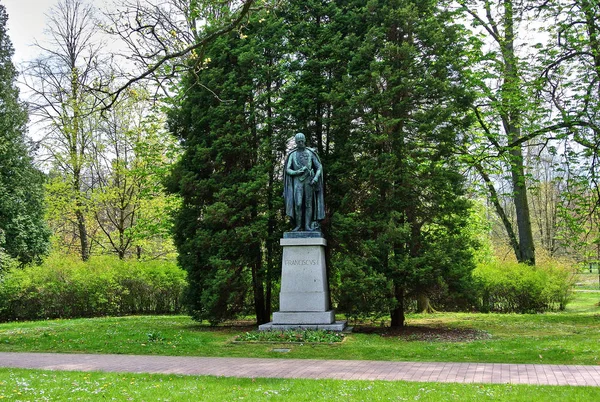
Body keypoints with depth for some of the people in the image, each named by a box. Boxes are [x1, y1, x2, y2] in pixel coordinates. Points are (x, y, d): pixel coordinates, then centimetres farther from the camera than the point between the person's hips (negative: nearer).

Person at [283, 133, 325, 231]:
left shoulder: (310, 153, 3)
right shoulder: (292, 154, 4)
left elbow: (319, 167, 3)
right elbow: (287, 170, 2)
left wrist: (316, 178, -13)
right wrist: (297, 172, -17)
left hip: (309, 181, 0)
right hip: (297, 182, 0)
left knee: (308, 204, -1)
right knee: (298, 204, -11)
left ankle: (308, 226, 1)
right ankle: (298, 225, -4)